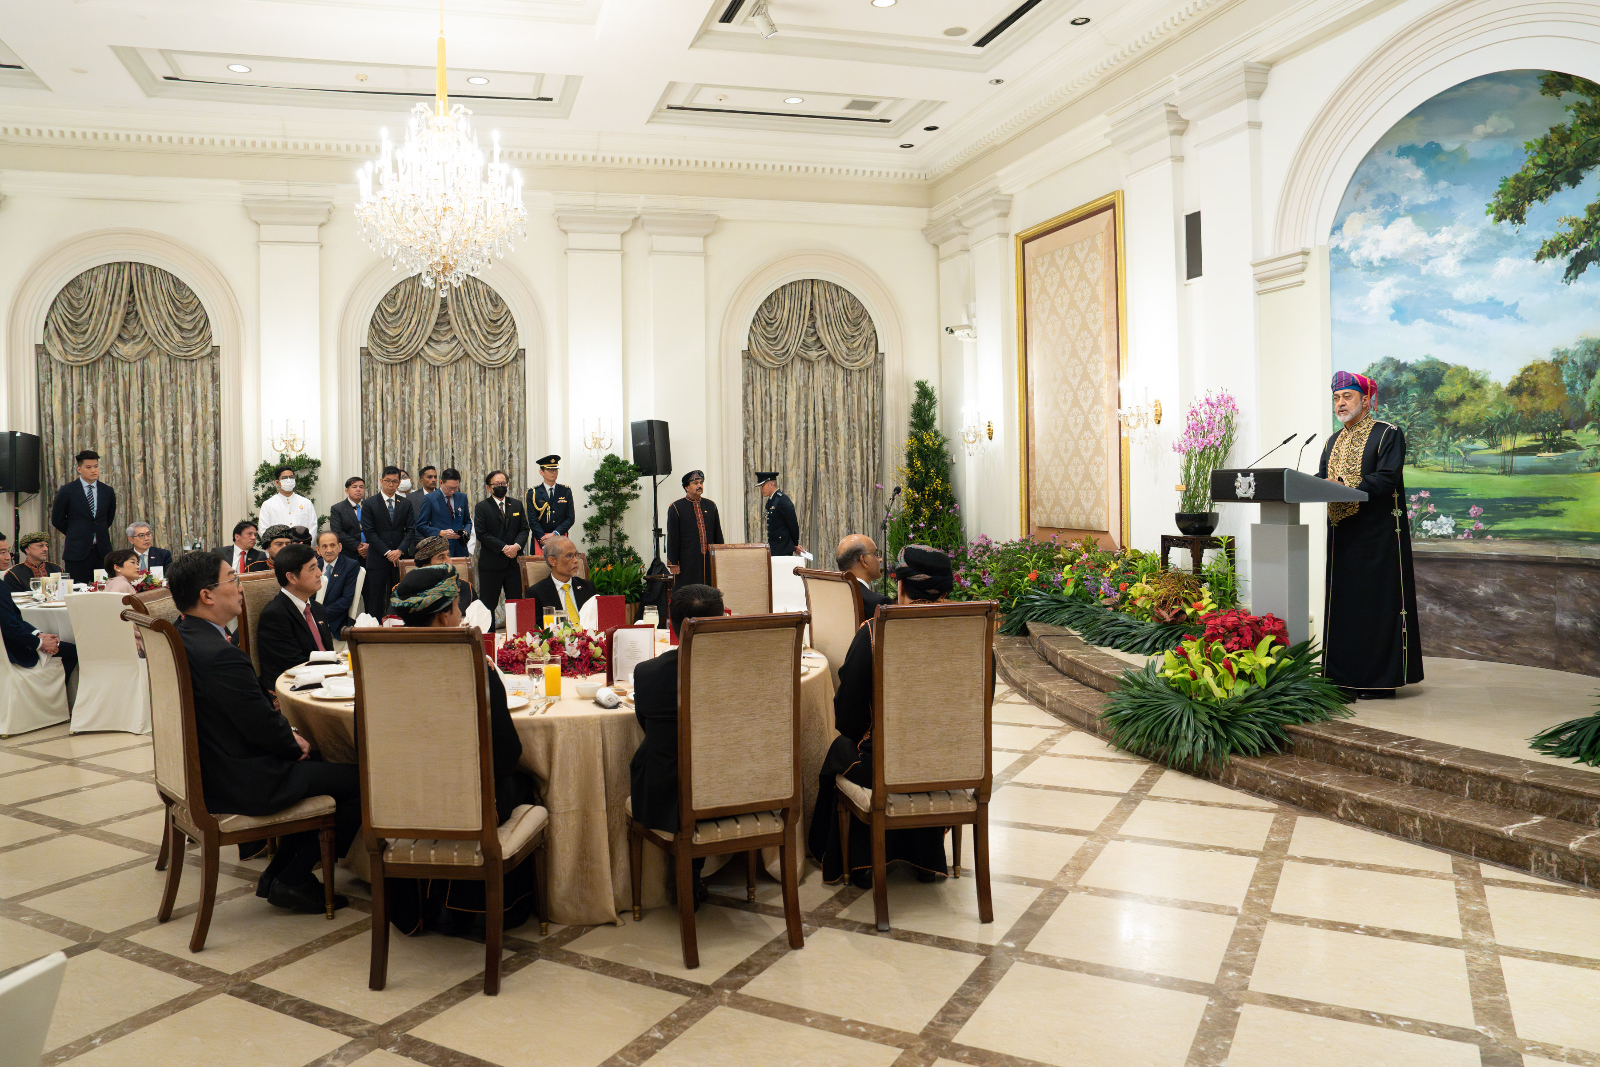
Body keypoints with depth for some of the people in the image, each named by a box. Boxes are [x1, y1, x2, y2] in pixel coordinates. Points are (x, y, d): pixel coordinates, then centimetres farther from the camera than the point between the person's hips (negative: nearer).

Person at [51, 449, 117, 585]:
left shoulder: (107, 491, 9)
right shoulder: (66, 491, 0)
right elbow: (57, 520, 7)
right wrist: (75, 535, 9)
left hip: (102, 551, 3)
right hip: (77, 552, -3)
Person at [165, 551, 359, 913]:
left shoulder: (182, 636, 3)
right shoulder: (221, 655, -29)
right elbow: (263, 726, -22)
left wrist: (288, 734, 6)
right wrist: (294, 743, -2)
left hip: (205, 769, 10)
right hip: (240, 784, -10)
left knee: (317, 762, 25)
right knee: (359, 781, -2)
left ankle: (280, 871, 25)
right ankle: (293, 880, 8)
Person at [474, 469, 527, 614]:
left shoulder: (517, 505, 13)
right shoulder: (482, 507, 0)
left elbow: (524, 529, 9)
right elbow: (481, 533, -9)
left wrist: (516, 546, -11)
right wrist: (504, 548, -15)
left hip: (513, 563, 4)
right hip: (490, 564, -3)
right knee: (488, 604, 1)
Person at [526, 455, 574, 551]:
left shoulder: (566, 491, 10)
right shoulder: (533, 493, 3)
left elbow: (570, 517, 4)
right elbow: (533, 521, -4)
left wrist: (555, 534, -10)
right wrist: (546, 542, -15)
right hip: (540, 541, -2)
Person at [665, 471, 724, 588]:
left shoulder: (711, 506, 13)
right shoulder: (676, 508, 0)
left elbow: (718, 535, 16)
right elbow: (672, 538, -2)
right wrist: (673, 563, -6)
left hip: (710, 561, 4)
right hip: (687, 563, -4)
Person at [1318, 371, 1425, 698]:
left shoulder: (1388, 434, -3)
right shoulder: (1333, 442, 19)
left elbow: (1386, 479, -15)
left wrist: (1347, 490, -26)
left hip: (1378, 535, -6)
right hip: (1342, 534, 7)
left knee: (1377, 601, -4)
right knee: (1342, 601, 7)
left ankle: (1379, 678, 3)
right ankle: (1344, 675, 13)